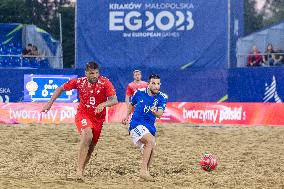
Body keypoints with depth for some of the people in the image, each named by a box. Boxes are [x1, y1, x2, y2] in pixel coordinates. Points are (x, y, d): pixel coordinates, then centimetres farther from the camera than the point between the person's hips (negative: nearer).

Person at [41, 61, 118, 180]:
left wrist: (103, 104, -43)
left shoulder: (105, 83, -15)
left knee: (91, 147, 9)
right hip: (83, 115, -2)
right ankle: (79, 169, -31)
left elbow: (114, 100, -23)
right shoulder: (79, 82, -11)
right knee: (88, 135, -30)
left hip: (98, 118, 2)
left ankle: (81, 171, 28)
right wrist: (50, 103, -3)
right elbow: (61, 89, 4)